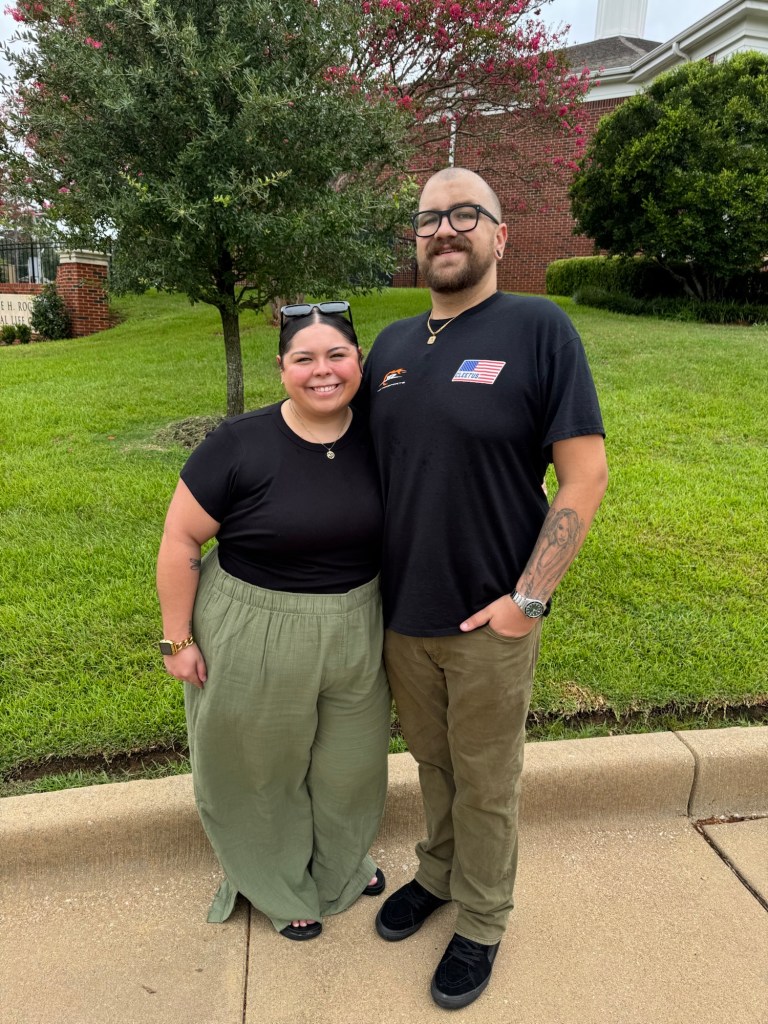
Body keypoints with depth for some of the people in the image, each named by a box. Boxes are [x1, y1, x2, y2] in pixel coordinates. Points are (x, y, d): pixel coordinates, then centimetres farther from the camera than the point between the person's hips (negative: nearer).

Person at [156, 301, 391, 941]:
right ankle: (282, 888, 48)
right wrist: (178, 639, -9)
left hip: (355, 637, 4)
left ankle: (342, 864, 55)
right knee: (265, 768, 18)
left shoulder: (376, 441, -6)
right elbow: (181, 539, -12)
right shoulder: (241, 445, -18)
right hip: (256, 641, -3)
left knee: (348, 763, 23)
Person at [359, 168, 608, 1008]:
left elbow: (585, 475, -12)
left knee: (486, 783, 15)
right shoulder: (392, 344, 5)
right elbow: (357, 458, 14)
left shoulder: (539, 329, -10)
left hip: (488, 621, -4)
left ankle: (481, 922, 40)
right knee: (431, 761, 23)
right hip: (400, 614, 5)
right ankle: (438, 873, 49)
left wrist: (528, 599, -16)